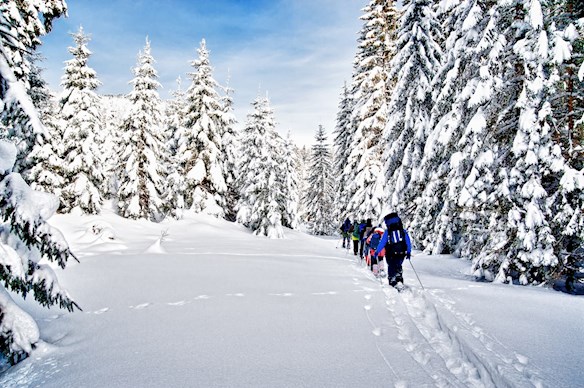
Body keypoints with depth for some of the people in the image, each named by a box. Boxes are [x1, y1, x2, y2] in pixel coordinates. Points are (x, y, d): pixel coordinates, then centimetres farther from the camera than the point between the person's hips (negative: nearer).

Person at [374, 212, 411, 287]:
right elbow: (408, 243, 4)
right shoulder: (403, 231, 0)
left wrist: (377, 251, 4)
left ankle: (392, 283, 6)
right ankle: (399, 280, 20)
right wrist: (408, 252, 14)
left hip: (391, 255, -3)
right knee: (398, 267, 24)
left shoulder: (387, 232, -9)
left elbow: (382, 243, -7)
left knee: (391, 268, 11)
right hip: (401, 254, 3)